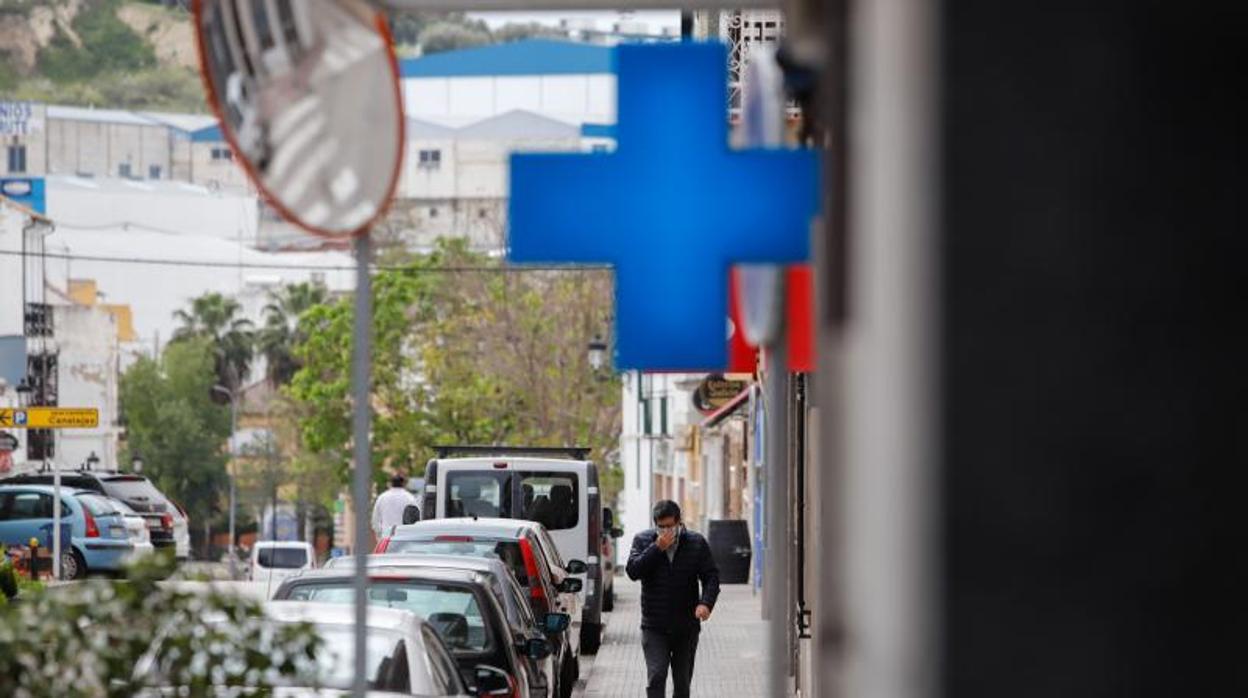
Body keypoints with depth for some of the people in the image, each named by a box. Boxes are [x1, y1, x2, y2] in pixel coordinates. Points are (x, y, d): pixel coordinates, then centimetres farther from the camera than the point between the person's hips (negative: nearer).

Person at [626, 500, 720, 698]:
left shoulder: (696, 543, 2)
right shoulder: (643, 541, 1)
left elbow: (711, 576, -1)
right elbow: (633, 571, -11)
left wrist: (706, 602, -19)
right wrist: (657, 548, -18)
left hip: (687, 627, 2)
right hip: (654, 627, -2)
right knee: (656, 677, -15)